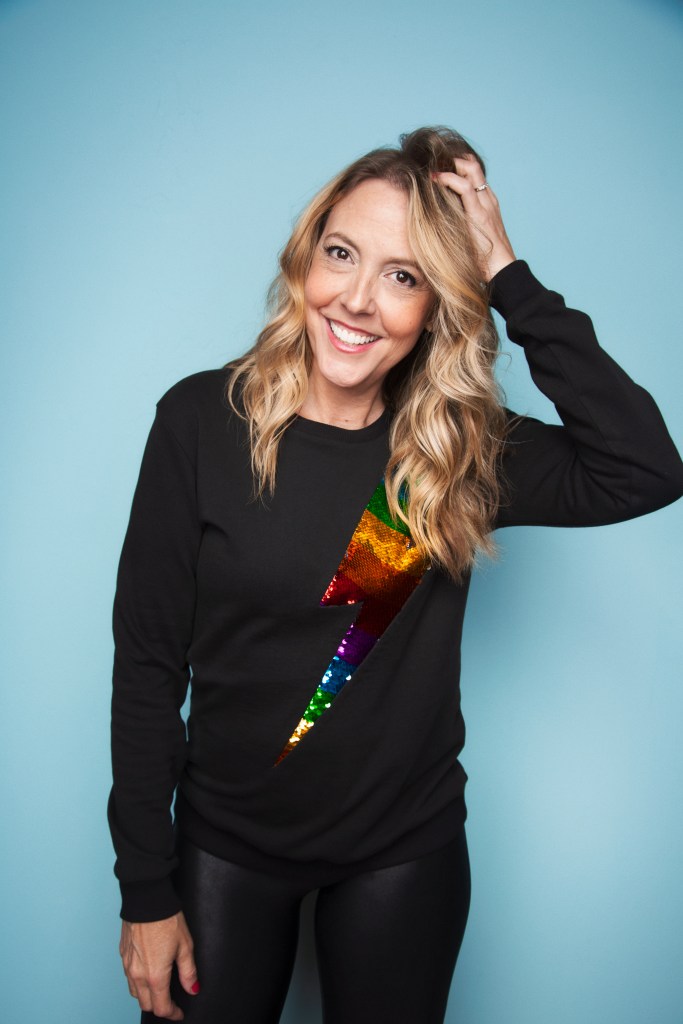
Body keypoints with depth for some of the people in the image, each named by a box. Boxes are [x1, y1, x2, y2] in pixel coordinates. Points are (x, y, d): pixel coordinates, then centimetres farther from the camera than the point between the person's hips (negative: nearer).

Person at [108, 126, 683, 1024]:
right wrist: (146, 888, -7)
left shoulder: (464, 449, -8)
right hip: (225, 843, -1)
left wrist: (510, 280, -20)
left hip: (404, 851, 2)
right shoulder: (205, 419, -13)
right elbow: (148, 661, -10)